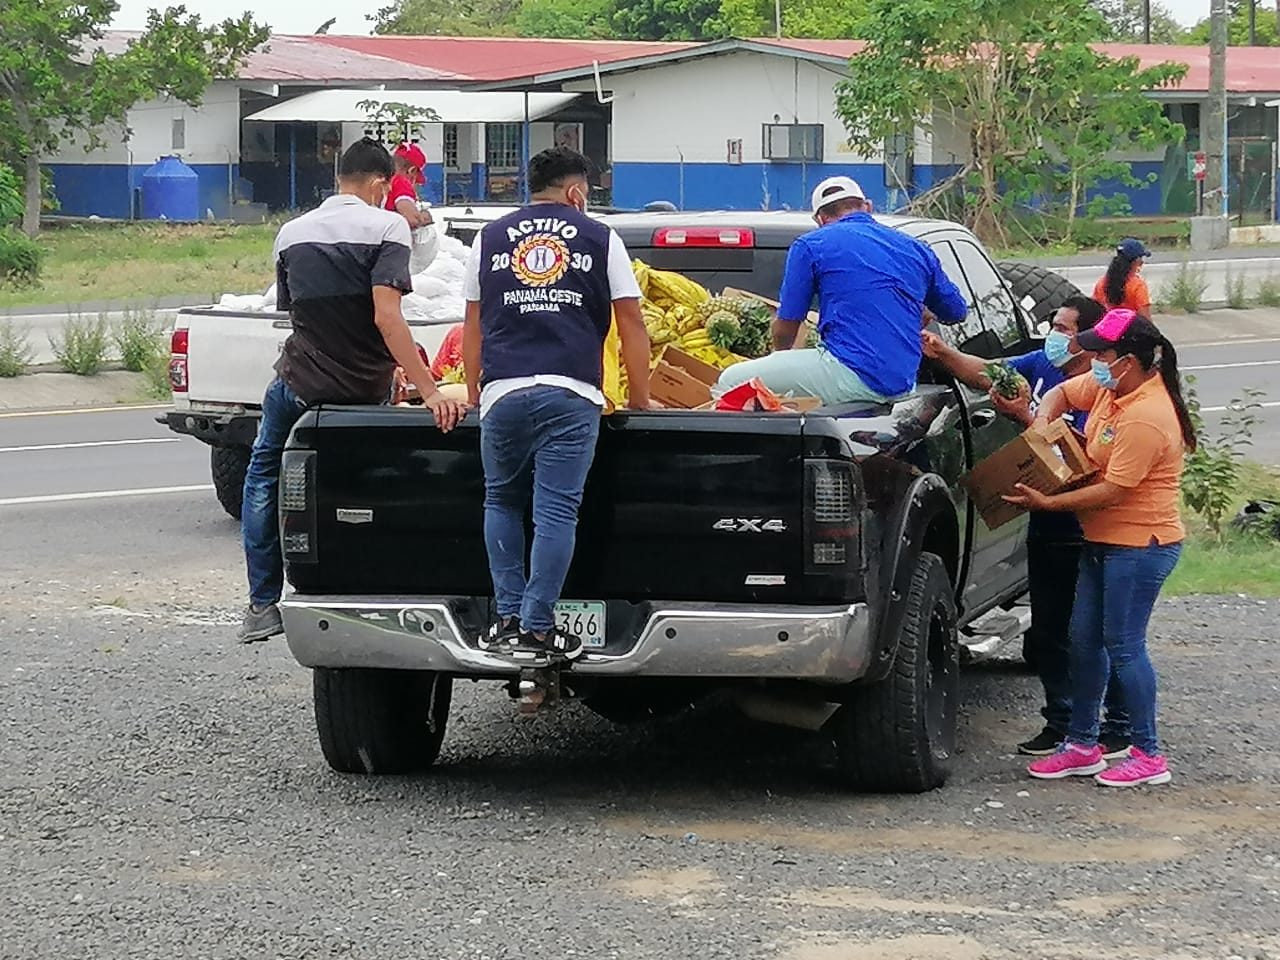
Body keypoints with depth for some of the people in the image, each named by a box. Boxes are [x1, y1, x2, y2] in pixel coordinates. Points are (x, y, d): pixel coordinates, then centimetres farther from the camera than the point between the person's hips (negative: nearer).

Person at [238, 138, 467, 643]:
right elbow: (386, 316, -24)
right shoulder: (386, 227, -12)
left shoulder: (292, 233, 2)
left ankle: (263, 605, 20)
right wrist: (429, 392, -29)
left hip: (300, 385, 2)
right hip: (365, 389, -2)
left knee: (264, 475, 26)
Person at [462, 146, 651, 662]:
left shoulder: (490, 238, 17)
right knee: (556, 511, -2)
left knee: (502, 502, 17)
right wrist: (640, 400, 19)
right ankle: (538, 626, -4)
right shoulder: (600, 239, 12)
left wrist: (474, 394, 29)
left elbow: (473, 326, 20)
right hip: (571, 393, -2)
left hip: (502, 392, 2)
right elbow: (631, 325, 12)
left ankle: (509, 618, 10)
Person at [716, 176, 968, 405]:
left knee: (732, 381, 1)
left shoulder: (811, 246, 5)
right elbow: (957, 313, 31)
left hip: (852, 376, -7)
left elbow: (784, 331, 9)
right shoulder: (917, 249, 19)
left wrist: (779, 355, 33)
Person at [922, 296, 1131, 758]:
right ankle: (1060, 723, 25)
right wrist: (943, 353, -6)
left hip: (1085, 534, -8)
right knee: (1047, 634, 14)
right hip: (1046, 529, 8)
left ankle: (1118, 729, 10)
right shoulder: (1041, 365, 7)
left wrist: (1025, 417, -28)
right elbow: (984, 374, 8)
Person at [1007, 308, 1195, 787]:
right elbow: (1062, 393, 22)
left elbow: (1114, 490, -25)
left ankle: (1148, 756, 3)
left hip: (1139, 545, -10)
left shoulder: (1145, 418, -25)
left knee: (1122, 645, -5)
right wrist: (1041, 423, 1)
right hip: (1104, 540, 10)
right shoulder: (1109, 386, 4)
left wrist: (1047, 502, -20)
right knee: (1084, 640, 12)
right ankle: (1081, 745, 21)